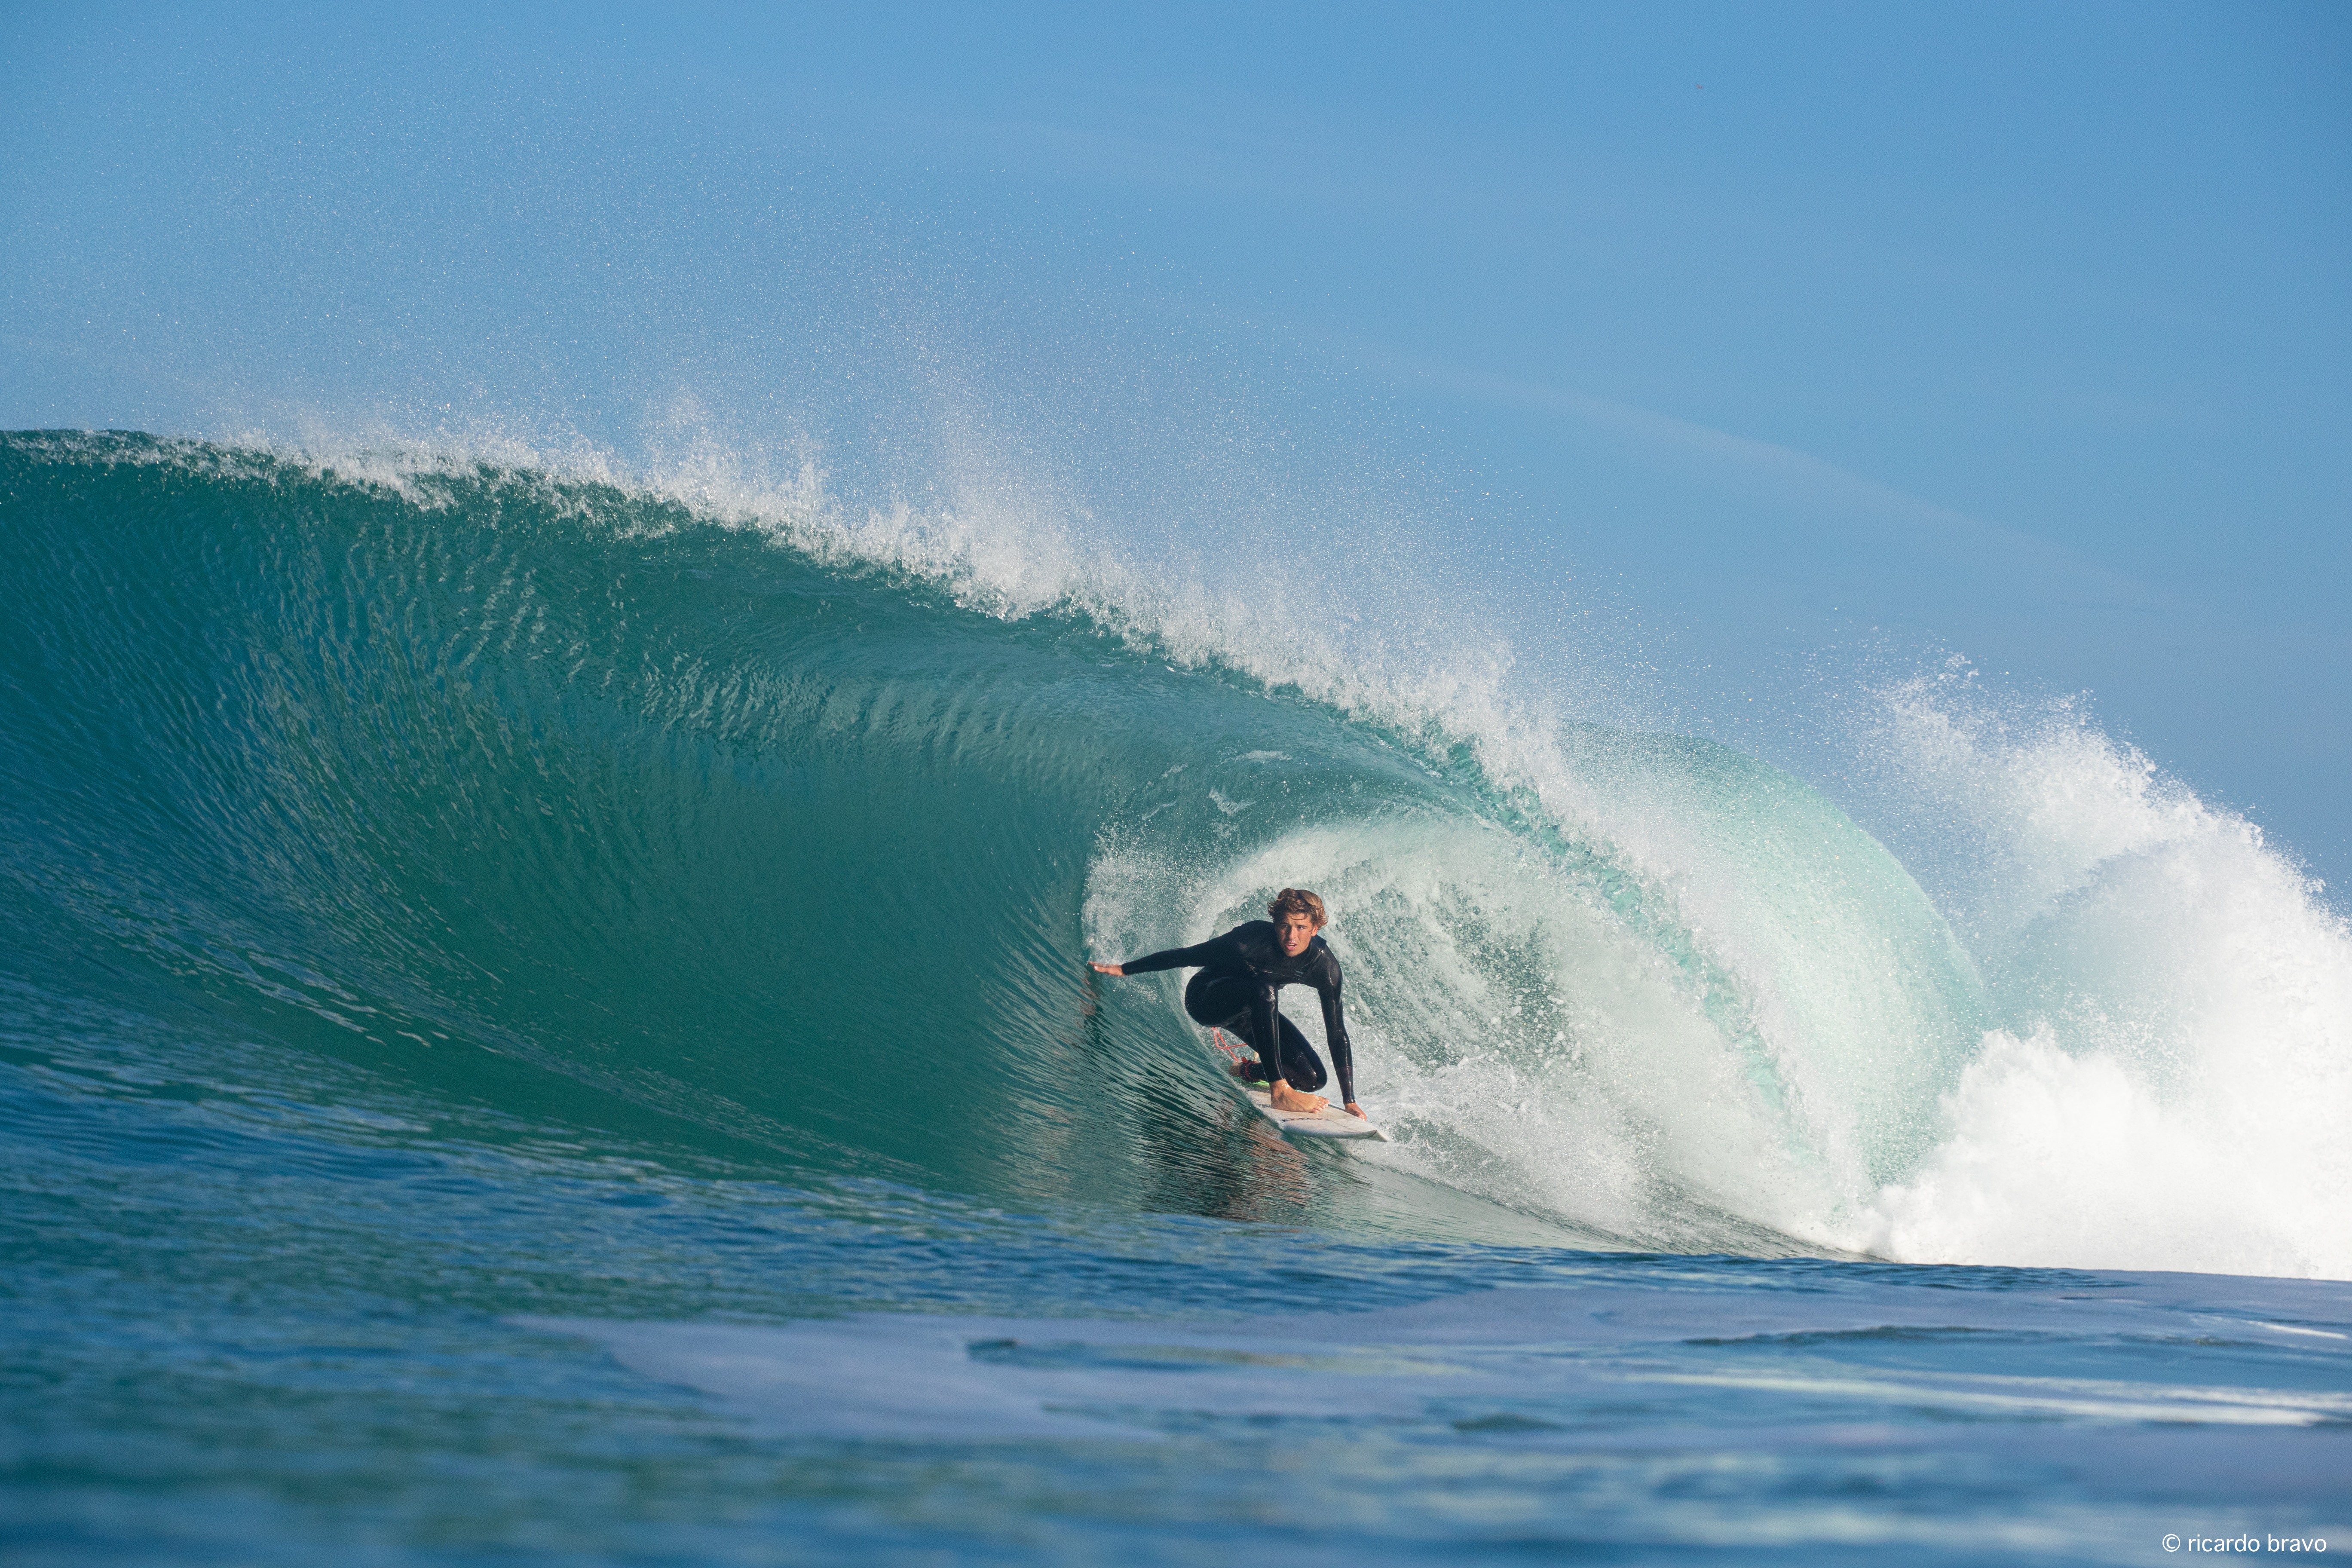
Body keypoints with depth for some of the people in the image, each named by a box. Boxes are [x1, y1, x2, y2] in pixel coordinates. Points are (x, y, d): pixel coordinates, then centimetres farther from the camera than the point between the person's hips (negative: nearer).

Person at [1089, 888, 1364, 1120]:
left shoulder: (1325, 967, -21)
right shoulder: (1253, 939, -32)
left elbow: (1337, 1035, -16)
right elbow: (1187, 956, -22)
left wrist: (1350, 1101, -17)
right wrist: (1123, 969, -16)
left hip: (1251, 1010, 5)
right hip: (1206, 1000, -5)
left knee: (1312, 1078, -10)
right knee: (1264, 989, -39)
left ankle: (1246, 1072, 18)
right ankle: (1279, 1091, -38)